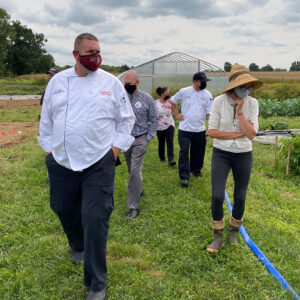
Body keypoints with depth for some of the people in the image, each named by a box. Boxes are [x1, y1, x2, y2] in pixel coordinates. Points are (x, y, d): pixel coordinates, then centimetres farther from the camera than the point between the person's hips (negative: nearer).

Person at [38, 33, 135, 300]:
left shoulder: (111, 83, -1)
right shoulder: (58, 81, 5)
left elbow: (126, 118, 5)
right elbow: (47, 117, 12)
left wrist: (117, 146, -2)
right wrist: (48, 147, 10)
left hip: (99, 164, -3)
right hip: (61, 162, 3)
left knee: (95, 220, -5)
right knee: (65, 211, 19)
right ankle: (77, 246, 53)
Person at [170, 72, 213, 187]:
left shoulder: (207, 95, -2)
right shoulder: (184, 91, -3)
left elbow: (210, 113, -5)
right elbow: (172, 101, 13)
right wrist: (177, 114, 4)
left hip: (200, 129, 2)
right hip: (184, 128, -2)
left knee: (198, 152, 13)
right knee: (184, 152, -6)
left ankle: (196, 170, 37)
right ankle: (184, 176, 0)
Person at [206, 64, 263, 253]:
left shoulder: (252, 103, -7)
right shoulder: (219, 101, -12)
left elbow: (251, 134, -14)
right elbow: (211, 131, -13)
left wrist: (239, 111, -21)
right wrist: (238, 134, -16)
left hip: (243, 155, 2)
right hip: (221, 153, -2)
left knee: (240, 197, 11)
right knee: (217, 196, -8)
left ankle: (234, 231, 36)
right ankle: (218, 237, 13)